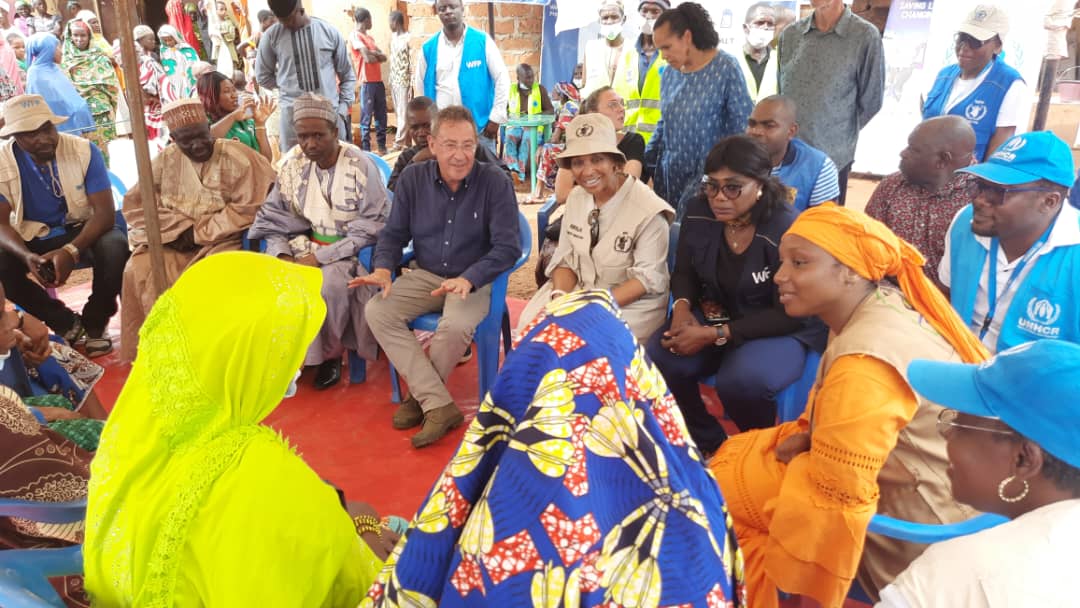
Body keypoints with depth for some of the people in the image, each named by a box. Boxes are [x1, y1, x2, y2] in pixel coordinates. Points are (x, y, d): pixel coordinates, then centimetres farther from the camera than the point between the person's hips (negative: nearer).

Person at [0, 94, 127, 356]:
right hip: (32, 238, 2)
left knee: (115, 246, -34)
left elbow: (105, 212, -21)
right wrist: (26, 256, -35)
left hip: (83, 230, -1)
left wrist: (71, 251, -37)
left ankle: (94, 323, -7)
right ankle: (65, 323, -3)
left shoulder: (84, 151, -17)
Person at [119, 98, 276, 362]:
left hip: (222, 240, -4)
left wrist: (198, 232, -14)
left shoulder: (237, 157, -8)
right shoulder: (165, 160, 6)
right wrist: (179, 228, -13)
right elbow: (136, 204, 4)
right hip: (174, 241, 4)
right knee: (138, 271, -19)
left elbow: (248, 209, -13)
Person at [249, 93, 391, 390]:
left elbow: (372, 228, -16)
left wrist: (321, 257, -21)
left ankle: (331, 352, -6)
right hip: (307, 243, 5)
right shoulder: (293, 165, 1)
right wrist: (282, 255, -13)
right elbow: (273, 218, 7)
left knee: (329, 283, -34)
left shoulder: (360, 166, -13)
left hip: (350, 250, -4)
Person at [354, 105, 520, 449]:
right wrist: (383, 269, -15)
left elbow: (508, 247, -15)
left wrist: (468, 279, -29)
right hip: (424, 275, 4)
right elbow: (394, 233, 6)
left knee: (456, 326, -34)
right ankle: (439, 405, -23)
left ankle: (420, 397, -4)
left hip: (475, 280, -4)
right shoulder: (413, 178, -1)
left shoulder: (496, 182, -12)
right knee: (376, 312, -21)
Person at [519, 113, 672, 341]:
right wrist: (560, 295, -17)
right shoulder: (576, 197, 4)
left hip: (632, 303, -5)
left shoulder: (648, 210, -17)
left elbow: (647, 277, -16)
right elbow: (565, 259, 4)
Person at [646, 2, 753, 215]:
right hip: (669, 174, 5)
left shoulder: (725, 68, -8)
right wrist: (645, 162, 12)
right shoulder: (669, 73, 9)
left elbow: (743, 125, -6)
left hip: (707, 176, -5)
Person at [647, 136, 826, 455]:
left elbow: (789, 314, -20)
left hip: (783, 331, -5)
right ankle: (709, 444, 3)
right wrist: (683, 306, -17)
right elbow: (684, 272, 7)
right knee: (659, 360, -22)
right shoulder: (698, 212, -6)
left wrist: (716, 335, -26)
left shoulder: (787, 230, -22)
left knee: (742, 381, -35)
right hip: (716, 314, 5)